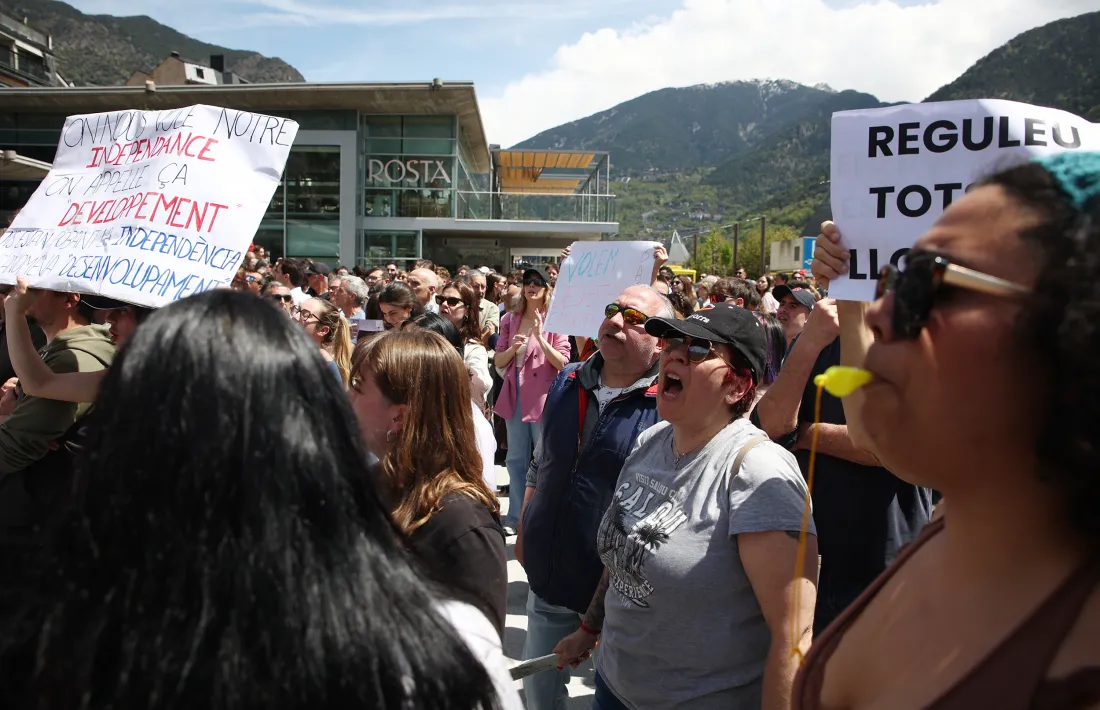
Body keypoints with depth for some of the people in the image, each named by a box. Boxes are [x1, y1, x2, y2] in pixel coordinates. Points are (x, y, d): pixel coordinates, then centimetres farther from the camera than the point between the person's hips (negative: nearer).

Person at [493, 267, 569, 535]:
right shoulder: (510, 319, 8)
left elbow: (562, 363, -9)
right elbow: (498, 361, 8)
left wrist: (540, 337, -19)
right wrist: (512, 348, -12)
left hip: (543, 396, -4)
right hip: (515, 394, 4)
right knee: (516, 459, 12)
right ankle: (516, 517, 22)